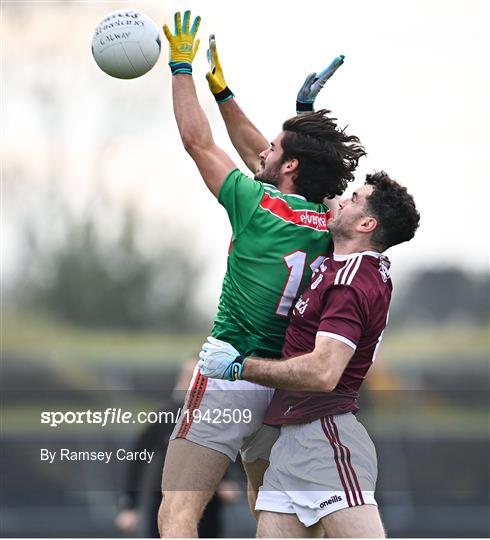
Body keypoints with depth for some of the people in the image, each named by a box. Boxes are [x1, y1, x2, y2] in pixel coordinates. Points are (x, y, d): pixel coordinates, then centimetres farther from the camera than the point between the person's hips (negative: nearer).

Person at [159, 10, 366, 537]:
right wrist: (221, 88, 28)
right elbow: (254, 154, 23)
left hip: (231, 381, -7)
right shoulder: (325, 222, 8)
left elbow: (198, 143, 1)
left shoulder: (260, 207, -10)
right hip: (286, 387, 8)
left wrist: (182, 68, 11)